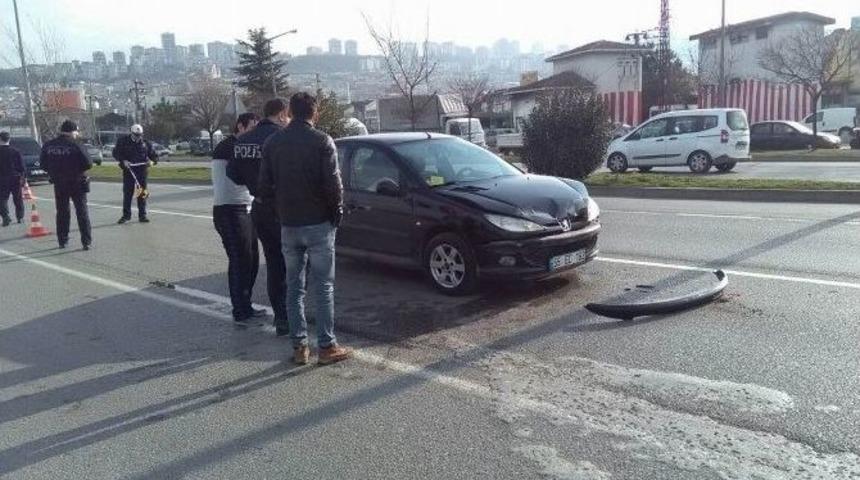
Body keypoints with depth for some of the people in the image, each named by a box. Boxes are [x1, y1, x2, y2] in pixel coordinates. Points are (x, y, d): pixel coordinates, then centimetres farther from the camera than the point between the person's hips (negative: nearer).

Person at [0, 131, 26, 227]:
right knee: (18, 199, 12)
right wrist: (24, 177, 2)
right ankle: (20, 217, 17)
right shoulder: (15, 152, -1)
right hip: (15, 178, 2)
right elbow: (22, 166, -2)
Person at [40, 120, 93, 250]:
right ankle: (86, 241, -2)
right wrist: (77, 169, 1)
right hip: (76, 183, -4)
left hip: (58, 184, 4)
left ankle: (62, 241, 19)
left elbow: (43, 164, 7)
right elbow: (88, 163, -18)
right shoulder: (74, 145, -15)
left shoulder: (48, 146, 1)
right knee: (82, 212, 1)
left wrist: (54, 173, 17)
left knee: (62, 212, 15)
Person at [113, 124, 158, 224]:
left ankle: (142, 215, 12)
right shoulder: (123, 142, 0)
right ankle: (126, 215, 12)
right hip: (128, 170, -1)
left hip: (142, 171, 2)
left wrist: (155, 159, -10)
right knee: (127, 193, 2)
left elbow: (152, 153, 12)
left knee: (142, 193, 4)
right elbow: (116, 153, 1)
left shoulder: (145, 143, 6)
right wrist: (123, 160, -15)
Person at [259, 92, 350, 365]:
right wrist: (337, 211, 1)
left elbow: (265, 187, 3)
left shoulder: (273, 143, 4)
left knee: (294, 287, 11)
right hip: (318, 223, -4)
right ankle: (326, 346, 6)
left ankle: (299, 346, 15)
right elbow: (333, 184, -14)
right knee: (323, 287, 2)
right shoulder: (322, 141, -8)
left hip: (288, 225, 4)